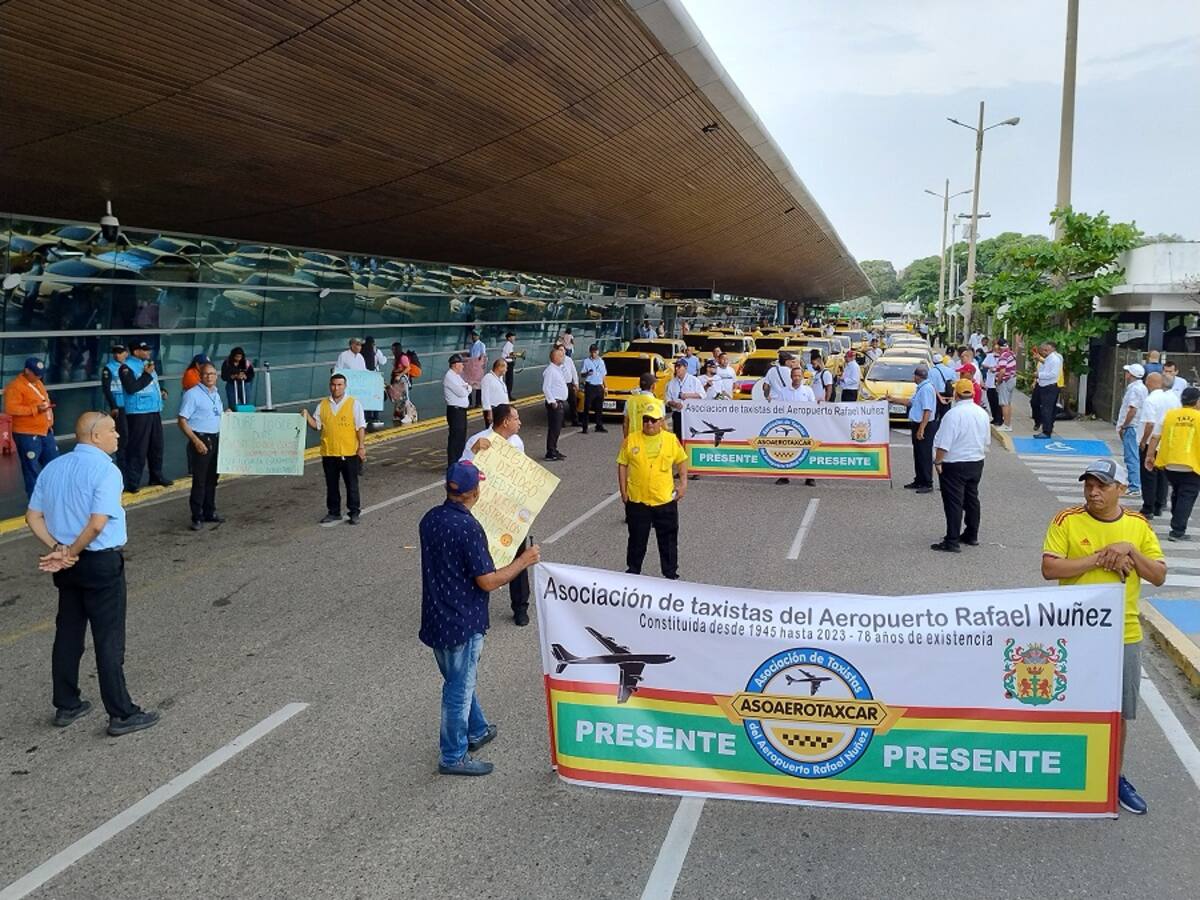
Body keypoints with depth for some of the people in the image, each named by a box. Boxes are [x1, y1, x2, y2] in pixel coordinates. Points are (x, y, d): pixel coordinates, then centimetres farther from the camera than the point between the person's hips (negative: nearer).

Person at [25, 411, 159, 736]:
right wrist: (70, 554, -12)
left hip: (69, 566, 7)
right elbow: (97, 524, -24)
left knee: (67, 634, 17)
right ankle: (121, 714, 7)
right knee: (109, 640, 0)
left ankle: (66, 705, 28)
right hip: (101, 563, -7)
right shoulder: (105, 470, -16)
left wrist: (57, 549, -3)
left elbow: (33, 518, 6)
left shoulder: (52, 468, 7)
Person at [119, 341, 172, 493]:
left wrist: (162, 390, 10)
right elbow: (131, 388, -21)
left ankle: (156, 475, 29)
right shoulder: (127, 367, -9)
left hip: (155, 411, 8)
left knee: (156, 445, 16)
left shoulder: (147, 364, 17)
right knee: (138, 448, -8)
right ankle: (132, 482, -5)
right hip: (138, 413, -8)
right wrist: (147, 374, -18)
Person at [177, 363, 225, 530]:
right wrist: (196, 441, -20)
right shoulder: (192, 394, -10)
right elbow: (182, 421, -14)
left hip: (216, 440, 7)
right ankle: (197, 517, 1)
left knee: (212, 479, 14)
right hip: (200, 440, -7)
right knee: (199, 480, -5)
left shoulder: (216, 394, 14)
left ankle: (210, 512, 25)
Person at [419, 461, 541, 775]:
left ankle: (477, 731, 43)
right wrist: (523, 561, -9)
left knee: (460, 680, 24)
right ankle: (453, 756, 18)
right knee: (459, 689, 6)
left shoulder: (429, 519, 0)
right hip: (462, 623, -8)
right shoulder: (468, 528, -25)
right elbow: (488, 581, -22)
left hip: (435, 618, 8)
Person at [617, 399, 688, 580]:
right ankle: (633, 570, 30)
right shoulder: (631, 439, -5)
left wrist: (683, 483, 1)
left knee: (668, 539, 10)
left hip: (665, 499, 0)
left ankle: (671, 573, 25)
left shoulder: (671, 439, -3)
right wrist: (623, 491, -1)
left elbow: (682, 461, 10)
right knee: (637, 539, 13)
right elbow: (622, 465, 2)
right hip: (636, 499, 0)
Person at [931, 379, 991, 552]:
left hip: (955, 465, -7)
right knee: (972, 499, 18)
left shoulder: (953, 415, -21)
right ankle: (972, 536, 28)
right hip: (977, 462, 7)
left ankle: (952, 541, -4)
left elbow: (944, 444, -22)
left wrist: (937, 462, -12)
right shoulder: (982, 413, 3)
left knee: (953, 502, -4)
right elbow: (987, 441, 14)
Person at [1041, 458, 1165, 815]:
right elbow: (1049, 569, -16)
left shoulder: (1138, 526, 1)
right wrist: (1098, 558, -20)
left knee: (1118, 712, 14)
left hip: (1124, 636, 3)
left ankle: (1115, 777, 31)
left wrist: (1129, 550, -15)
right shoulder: (1067, 521, -9)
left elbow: (1159, 576, 0)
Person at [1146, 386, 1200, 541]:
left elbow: (1155, 437, 4)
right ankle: (1177, 531, -4)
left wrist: (1150, 456, 13)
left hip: (1170, 464, 4)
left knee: (1176, 493, 23)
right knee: (1187, 498, 2)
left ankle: (1177, 522, 34)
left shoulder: (1169, 415, 2)